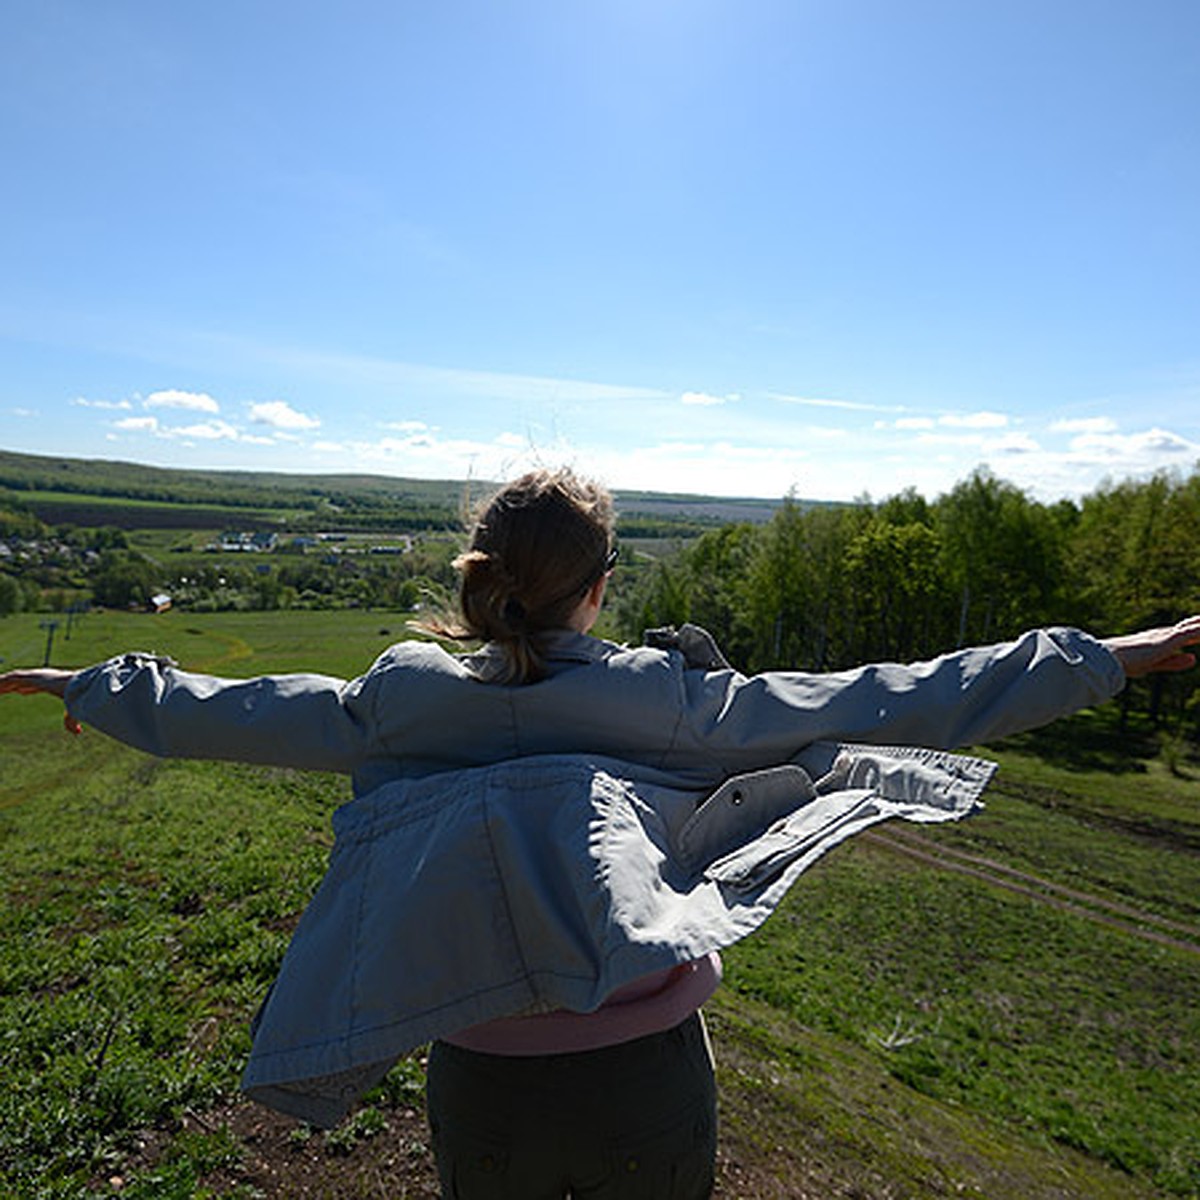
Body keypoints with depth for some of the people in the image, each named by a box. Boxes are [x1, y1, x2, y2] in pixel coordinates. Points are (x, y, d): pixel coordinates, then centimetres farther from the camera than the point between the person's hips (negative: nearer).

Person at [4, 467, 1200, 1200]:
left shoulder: (404, 701, -10)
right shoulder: (668, 701, -16)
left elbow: (223, 709, 5)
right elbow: (880, 705, -13)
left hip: (481, 1088, 2)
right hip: (650, 1084, -1)